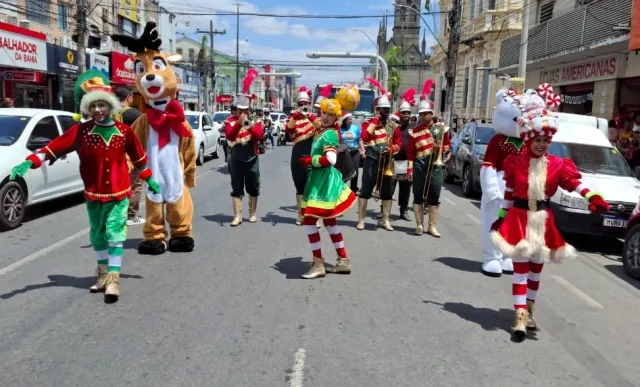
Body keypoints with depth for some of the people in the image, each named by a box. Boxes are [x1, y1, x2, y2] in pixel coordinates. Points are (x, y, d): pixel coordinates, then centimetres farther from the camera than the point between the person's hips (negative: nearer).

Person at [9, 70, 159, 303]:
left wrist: (149, 180, 14)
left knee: (115, 234, -7)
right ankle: (103, 273, 32)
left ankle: (113, 279, -4)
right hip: (93, 195, 2)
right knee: (97, 236, 15)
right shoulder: (80, 131, -7)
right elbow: (54, 147, -15)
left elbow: (139, 158, 8)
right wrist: (29, 162, -27)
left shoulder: (124, 131, -4)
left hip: (119, 194, -2)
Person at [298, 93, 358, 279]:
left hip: (324, 180, -10)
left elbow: (330, 159, -28)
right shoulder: (322, 130, 10)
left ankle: (318, 264, 2)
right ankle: (343, 261, 25)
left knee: (309, 220, -8)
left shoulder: (329, 134, -16)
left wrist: (309, 160, -17)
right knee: (328, 220, 16)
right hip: (320, 179, 10)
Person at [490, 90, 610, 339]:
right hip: (519, 220, -3)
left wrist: (593, 197, -25)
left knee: (536, 267, 14)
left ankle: (529, 310, 30)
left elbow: (574, 182, -7)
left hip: (543, 221, 3)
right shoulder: (515, 162, -5)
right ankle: (520, 315, 0)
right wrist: (501, 217, 6)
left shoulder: (557, 165, -1)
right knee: (520, 267, -2)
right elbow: (509, 192, 2)